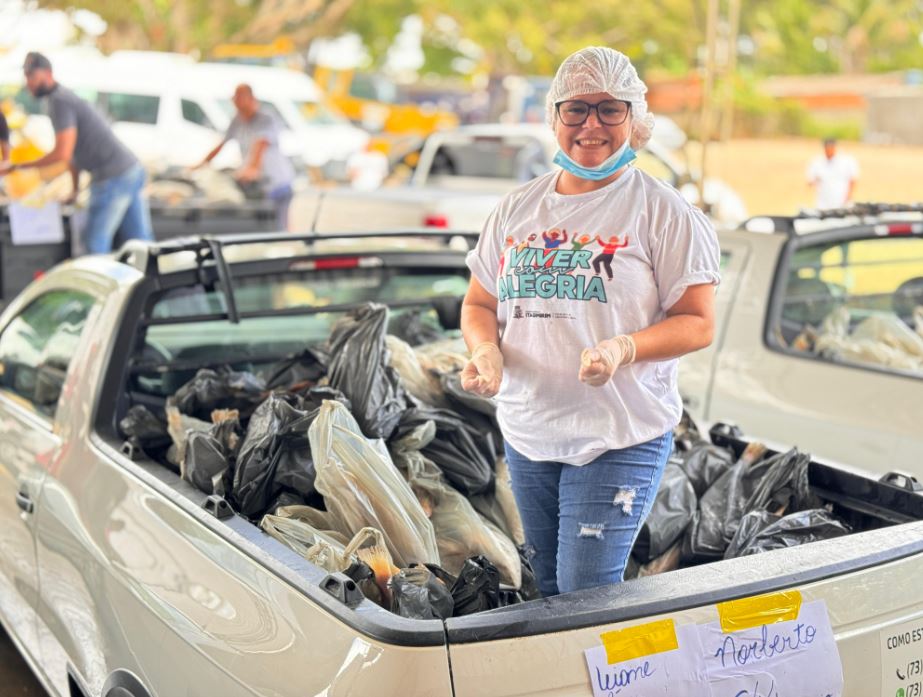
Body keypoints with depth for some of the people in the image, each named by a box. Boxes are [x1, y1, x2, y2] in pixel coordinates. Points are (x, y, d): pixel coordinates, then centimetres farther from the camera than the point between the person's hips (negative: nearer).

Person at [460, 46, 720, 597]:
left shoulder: (663, 211, -6)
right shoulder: (517, 209, 9)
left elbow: (698, 323, -8)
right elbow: (479, 304, 14)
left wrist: (623, 349, -25)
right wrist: (485, 351, -8)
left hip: (622, 437, -5)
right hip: (527, 433, 5)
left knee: (586, 597, -8)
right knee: (551, 590, 17)